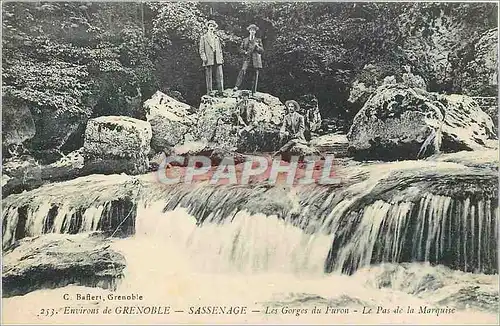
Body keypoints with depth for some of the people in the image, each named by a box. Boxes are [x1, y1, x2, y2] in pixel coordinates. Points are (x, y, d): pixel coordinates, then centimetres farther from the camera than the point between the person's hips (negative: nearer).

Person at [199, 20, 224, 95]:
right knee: (208, 76, -2)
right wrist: (204, 58, -10)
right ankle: (209, 92, 2)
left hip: (217, 59, 4)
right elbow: (201, 50, 3)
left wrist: (221, 57, 10)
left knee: (220, 76, -3)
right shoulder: (203, 37, 8)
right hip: (209, 60, -4)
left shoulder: (217, 38, 21)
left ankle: (221, 91, 0)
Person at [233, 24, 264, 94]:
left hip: (256, 59, 1)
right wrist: (245, 52, -7)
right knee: (243, 70, -23)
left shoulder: (258, 40, 15)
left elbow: (262, 51, 11)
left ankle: (254, 91, 3)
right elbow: (241, 49, 14)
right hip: (247, 58, -1)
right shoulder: (245, 40, 15)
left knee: (256, 74, -3)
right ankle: (236, 86, -27)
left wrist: (257, 46, -8)